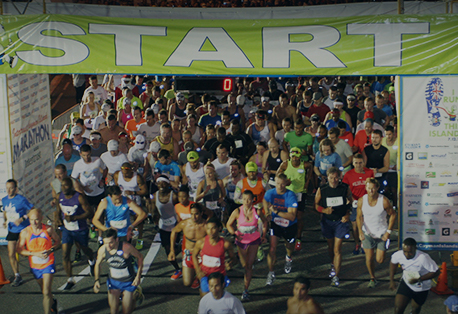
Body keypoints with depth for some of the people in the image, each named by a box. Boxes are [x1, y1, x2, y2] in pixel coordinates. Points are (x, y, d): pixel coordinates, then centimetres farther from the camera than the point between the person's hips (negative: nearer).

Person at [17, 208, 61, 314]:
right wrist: (35, 253, -21)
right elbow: (20, 250, -8)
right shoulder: (25, 232, -12)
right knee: (44, 291, 21)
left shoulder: (48, 229, -12)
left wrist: (51, 250, -17)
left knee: (46, 292, -11)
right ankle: (52, 302, 51)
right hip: (35, 266, 2)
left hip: (48, 264, -2)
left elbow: (58, 241, 2)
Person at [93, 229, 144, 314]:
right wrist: (96, 280, -6)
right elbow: (97, 264, 4)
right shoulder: (102, 250, -16)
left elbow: (140, 257, -10)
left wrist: (138, 276, -11)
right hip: (113, 282, 3)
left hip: (128, 282, -3)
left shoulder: (126, 247, -27)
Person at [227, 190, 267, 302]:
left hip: (254, 240, -1)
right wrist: (234, 233, -24)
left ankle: (246, 290, 7)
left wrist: (264, 236, 7)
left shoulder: (257, 211, -14)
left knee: (249, 266, -3)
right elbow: (229, 224, -6)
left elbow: (264, 222, 5)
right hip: (241, 241, 1)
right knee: (244, 265, 13)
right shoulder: (237, 212, -17)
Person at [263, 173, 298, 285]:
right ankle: (271, 273, 4)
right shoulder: (270, 193, -15)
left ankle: (288, 258, 60)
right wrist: (267, 212, -2)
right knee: (272, 248, -12)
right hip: (275, 224, 1)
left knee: (289, 246, 22)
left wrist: (277, 211, -38)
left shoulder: (291, 196, -26)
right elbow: (265, 201, 12)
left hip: (290, 226, -1)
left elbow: (292, 216, -31)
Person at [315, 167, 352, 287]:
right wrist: (324, 210, -18)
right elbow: (316, 204, 1)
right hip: (327, 221, 2)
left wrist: (347, 215, -7)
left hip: (341, 221, -2)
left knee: (337, 249, -6)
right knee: (330, 247, 19)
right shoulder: (321, 190, -10)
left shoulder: (345, 188, -10)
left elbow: (350, 202, 7)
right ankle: (333, 265, 48)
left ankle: (336, 276, 0)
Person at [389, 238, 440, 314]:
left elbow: (436, 272, -28)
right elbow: (393, 263, 3)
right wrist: (391, 280, 6)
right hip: (406, 284, 2)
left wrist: (418, 279, -30)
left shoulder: (423, 258, -36)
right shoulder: (398, 255, -22)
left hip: (421, 288, -2)